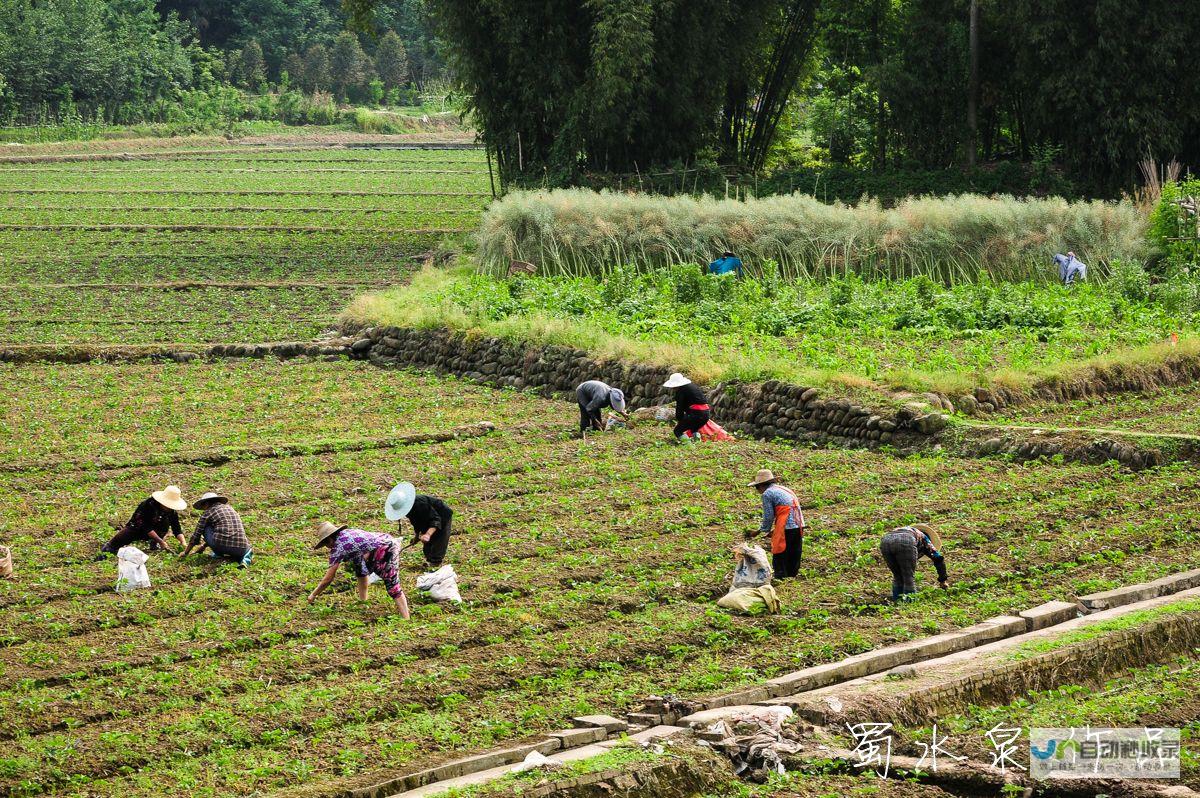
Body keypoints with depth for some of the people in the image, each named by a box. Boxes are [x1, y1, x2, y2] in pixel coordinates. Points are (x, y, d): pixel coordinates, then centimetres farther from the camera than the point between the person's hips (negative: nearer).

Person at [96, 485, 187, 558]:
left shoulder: (172, 511, -13)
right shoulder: (148, 505, -29)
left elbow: (177, 529, -8)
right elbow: (147, 527, -29)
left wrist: (183, 542, -24)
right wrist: (161, 541, -32)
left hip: (153, 531, 5)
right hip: (136, 528, -5)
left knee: (166, 522, -23)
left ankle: (156, 545, -3)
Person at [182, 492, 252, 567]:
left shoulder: (207, 513, 8)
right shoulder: (229, 508, 26)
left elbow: (196, 535, 14)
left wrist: (185, 553, 28)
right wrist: (204, 546, 48)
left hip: (223, 546, -5)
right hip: (241, 549, 5)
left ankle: (218, 553, 10)